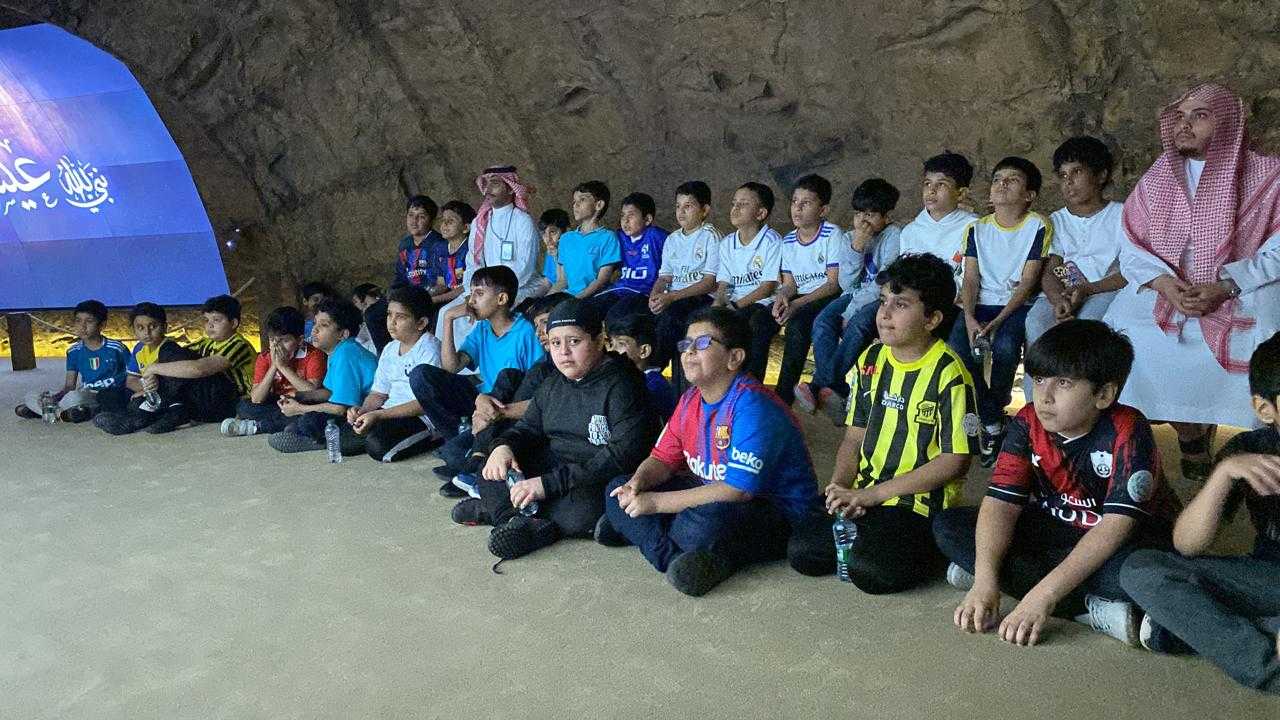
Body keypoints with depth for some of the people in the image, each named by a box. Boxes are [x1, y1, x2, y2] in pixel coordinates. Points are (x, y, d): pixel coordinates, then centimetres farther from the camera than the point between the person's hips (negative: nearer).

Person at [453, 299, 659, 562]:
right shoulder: (552, 387, 11)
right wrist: (504, 446, -10)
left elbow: (623, 454, -23)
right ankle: (534, 525, -22)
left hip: (597, 483, -7)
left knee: (581, 513, -37)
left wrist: (549, 484, -26)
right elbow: (528, 427, 18)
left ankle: (500, 509, -17)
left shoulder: (621, 386, -14)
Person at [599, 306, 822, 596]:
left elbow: (737, 491, -28)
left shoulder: (752, 405, -22)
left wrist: (656, 502, -25)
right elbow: (663, 459, 11)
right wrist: (638, 482, -14)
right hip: (712, 497, 9)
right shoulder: (690, 400, 5)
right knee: (619, 491, 0)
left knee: (705, 521, -40)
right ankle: (675, 557, -17)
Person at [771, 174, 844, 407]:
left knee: (797, 324, -33)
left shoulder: (832, 235, -8)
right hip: (799, 299, 5)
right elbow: (790, 283, 9)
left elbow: (834, 283, -13)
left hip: (827, 298, -5)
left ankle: (785, 394, -23)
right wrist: (782, 296, -17)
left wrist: (798, 304, -22)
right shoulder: (788, 241, 10)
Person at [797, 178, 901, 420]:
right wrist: (857, 247, -11)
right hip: (854, 296, 5)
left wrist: (851, 311, -20)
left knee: (857, 328, -35)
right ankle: (837, 393, -33)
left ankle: (819, 387, -33)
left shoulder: (894, 236, -5)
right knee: (822, 323, -25)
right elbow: (846, 284, 1)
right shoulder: (849, 238, 11)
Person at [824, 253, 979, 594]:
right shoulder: (871, 359, 7)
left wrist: (874, 493, -16)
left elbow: (956, 460, -14)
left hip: (920, 504, -6)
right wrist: (840, 488, -8)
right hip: (862, 496, 6)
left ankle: (933, 550, 3)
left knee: (870, 572, -26)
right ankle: (873, 535, 12)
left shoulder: (948, 374, -12)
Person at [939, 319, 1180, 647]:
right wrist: (985, 581, -34)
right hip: (1055, 531, 5)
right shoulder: (1028, 423, -12)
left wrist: (1044, 593, -42)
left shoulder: (1127, 432, -26)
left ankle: (1014, 574, -23)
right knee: (949, 526, -16)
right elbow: (1001, 502, -18)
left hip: (1129, 537, -5)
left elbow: (1117, 523, -34)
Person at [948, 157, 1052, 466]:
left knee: (1004, 347, -34)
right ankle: (993, 422, -10)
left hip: (1017, 306, -3)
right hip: (981, 305, 3)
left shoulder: (1038, 226, -1)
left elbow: (1027, 282, -7)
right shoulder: (977, 229, 10)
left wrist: (997, 322, -18)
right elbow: (970, 280, 4)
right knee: (957, 348, -26)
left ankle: (995, 405, -2)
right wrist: (970, 318, -15)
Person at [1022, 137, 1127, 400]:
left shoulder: (1121, 215, 11)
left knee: (1088, 322, -37)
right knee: (1036, 321, -31)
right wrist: (1059, 300, -18)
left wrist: (1087, 289, -17)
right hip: (1062, 294, 2)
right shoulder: (1056, 221, 21)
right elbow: (1049, 271, 5)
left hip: (1107, 290, -2)